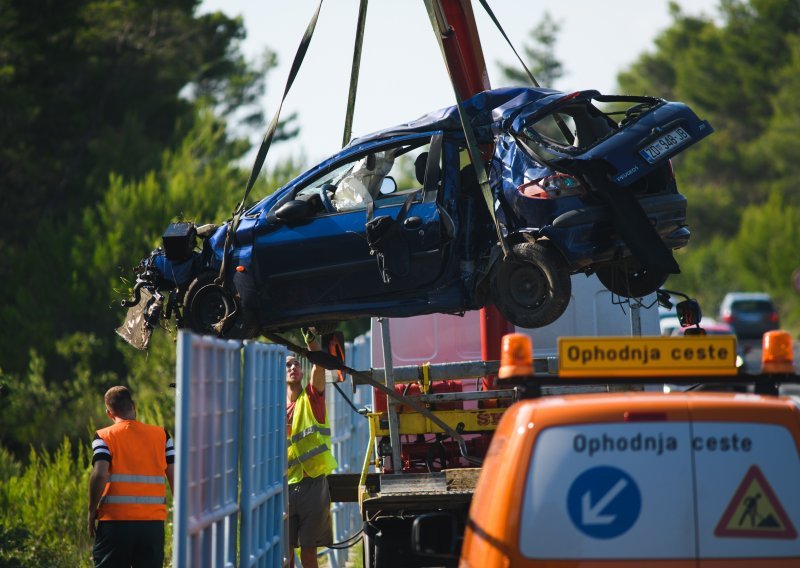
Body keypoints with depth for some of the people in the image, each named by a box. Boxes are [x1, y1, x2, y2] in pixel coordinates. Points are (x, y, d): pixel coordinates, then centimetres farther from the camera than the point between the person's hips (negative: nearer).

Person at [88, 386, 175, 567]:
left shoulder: (104, 437, -2)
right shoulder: (161, 435, 6)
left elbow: (100, 474, -15)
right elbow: (175, 475, 2)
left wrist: (92, 510, -4)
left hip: (115, 520, -2)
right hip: (153, 522, 2)